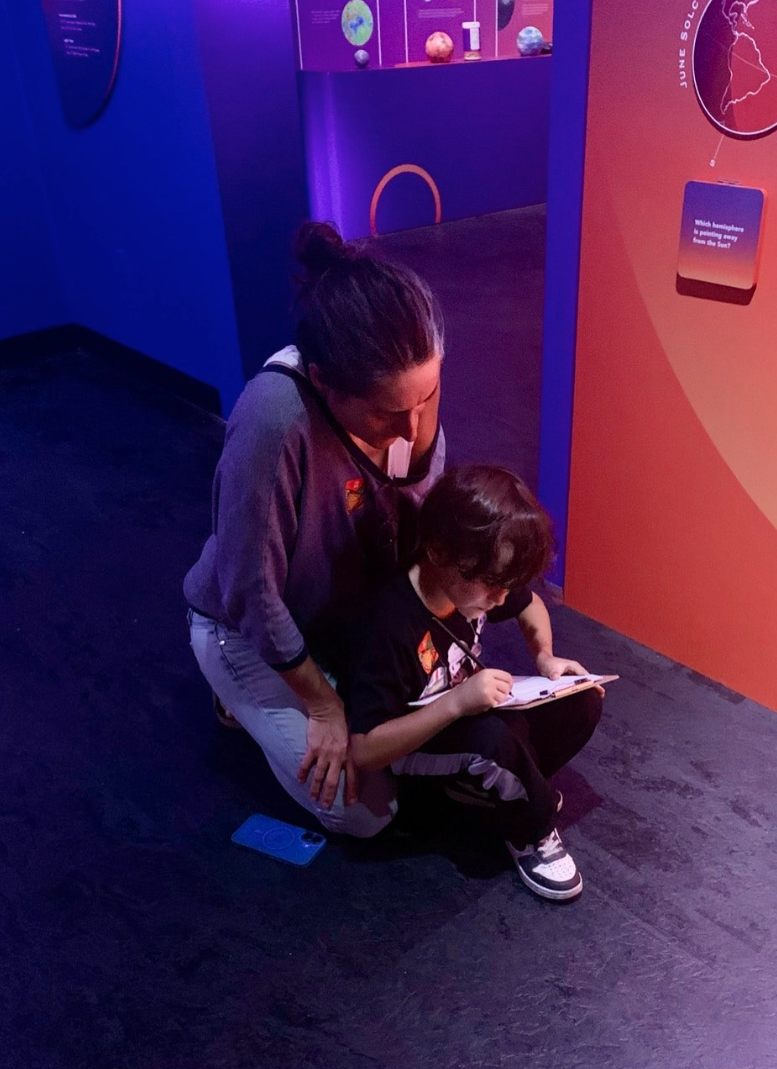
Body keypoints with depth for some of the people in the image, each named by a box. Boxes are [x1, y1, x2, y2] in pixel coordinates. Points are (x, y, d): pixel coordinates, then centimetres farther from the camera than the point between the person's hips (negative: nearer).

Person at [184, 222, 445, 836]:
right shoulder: (275, 420, -40)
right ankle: (255, 701, 17)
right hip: (254, 632, -5)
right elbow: (252, 595, -28)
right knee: (366, 810, -4)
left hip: (360, 616, 6)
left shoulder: (402, 386, -22)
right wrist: (324, 706, -18)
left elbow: (423, 515, -9)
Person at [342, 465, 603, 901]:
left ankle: (485, 783, 4)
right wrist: (455, 703, -42)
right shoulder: (392, 628, -35)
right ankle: (533, 831, -6)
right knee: (494, 736, -36)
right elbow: (364, 751, -33)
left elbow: (530, 605, 9)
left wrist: (546, 657, -10)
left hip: (471, 719, 7)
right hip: (409, 746, -7)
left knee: (584, 702, -9)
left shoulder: (476, 579, -15)